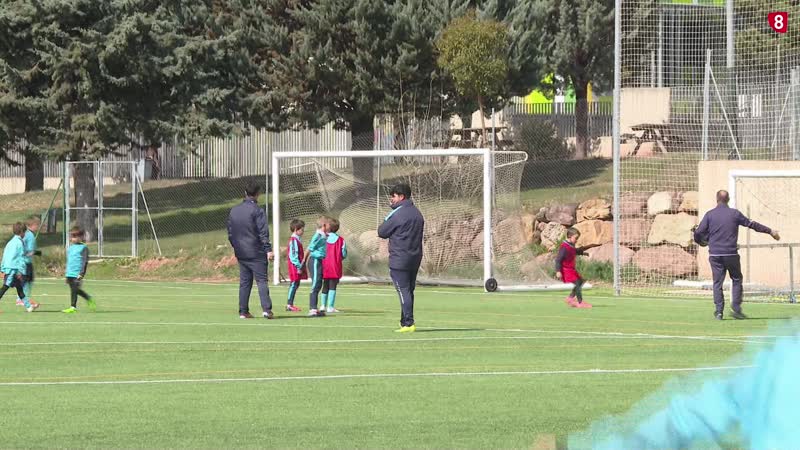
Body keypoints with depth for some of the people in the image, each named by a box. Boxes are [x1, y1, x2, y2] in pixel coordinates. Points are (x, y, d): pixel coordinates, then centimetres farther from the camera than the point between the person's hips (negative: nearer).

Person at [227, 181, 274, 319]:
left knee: (244, 282, 11)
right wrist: (268, 250, -16)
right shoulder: (257, 211, -10)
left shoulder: (234, 211, 11)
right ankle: (266, 309, -15)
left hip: (241, 253, 6)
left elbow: (230, 233, 16)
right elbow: (263, 232, -15)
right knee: (261, 280, -5)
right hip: (256, 253, -6)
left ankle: (243, 312, 8)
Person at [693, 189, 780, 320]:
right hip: (731, 254, -1)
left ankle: (718, 311, -1)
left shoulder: (709, 215, 1)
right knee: (737, 280, 13)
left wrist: (702, 242, 21)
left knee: (717, 282, 6)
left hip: (715, 255, 1)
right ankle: (736, 308, 2)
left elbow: (698, 233, -2)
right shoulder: (734, 214, 1)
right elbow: (752, 224, 7)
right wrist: (770, 231, 17)